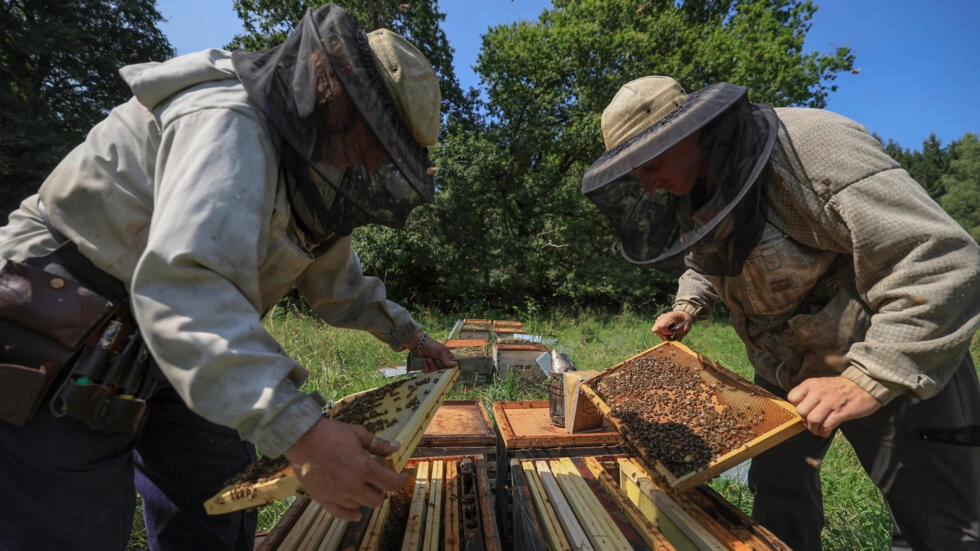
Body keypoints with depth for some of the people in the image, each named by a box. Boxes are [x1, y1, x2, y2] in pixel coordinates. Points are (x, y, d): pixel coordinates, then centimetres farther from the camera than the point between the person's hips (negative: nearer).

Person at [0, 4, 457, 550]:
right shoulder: (229, 124, -27)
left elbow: (335, 279, 16)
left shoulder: (308, 174, 4)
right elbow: (181, 284, -42)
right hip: (67, 356, -8)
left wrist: (404, 331, 13)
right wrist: (301, 431, -48)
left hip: (180, 355, 9)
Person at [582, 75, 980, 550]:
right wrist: (688, 306, -1)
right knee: (777, 485, 17)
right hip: (783, 370, 7)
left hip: (900, 369, -6)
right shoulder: (689, 196, -3)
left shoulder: (812, 147, -28)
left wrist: (869, 381, -39)